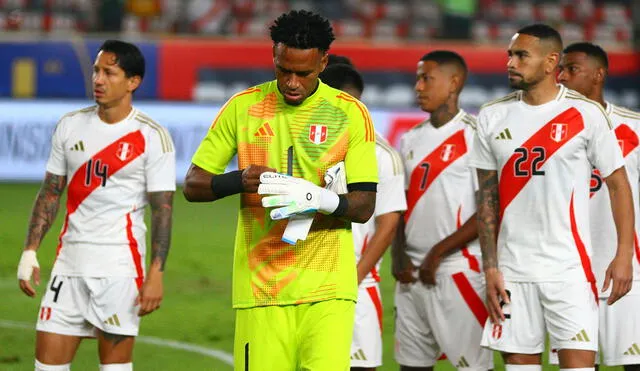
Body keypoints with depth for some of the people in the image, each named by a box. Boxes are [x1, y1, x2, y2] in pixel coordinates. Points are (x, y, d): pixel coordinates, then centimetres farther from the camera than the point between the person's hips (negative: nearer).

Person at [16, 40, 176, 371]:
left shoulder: (152, 137, -5)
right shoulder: (70, 126, 8)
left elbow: (162, 210, -7)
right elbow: (51, 192, 13)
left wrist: (156, 274, -14)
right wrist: (30, 252, 5)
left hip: (120, 263, -5)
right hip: (70, 257, 5)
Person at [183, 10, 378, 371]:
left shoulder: (351, 113, 3)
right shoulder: (243, 107, 6)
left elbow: (365, 205, 0)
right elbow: (193, 185, 7)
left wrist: (320, 199, -22)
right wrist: (241, 180, -14)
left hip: (327, 286, -1)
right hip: (260, 283, 1)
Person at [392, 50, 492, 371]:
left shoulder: (474, 136, -7)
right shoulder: (410, 140, 15)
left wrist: (439, 252, -13)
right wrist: (399, 256, 3)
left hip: (458, 270, -7)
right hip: (413, 273, 7)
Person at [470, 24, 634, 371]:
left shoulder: (586, 114, -3)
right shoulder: (492, 117, 7)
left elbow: (617, 183, 1)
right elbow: (487, 198, 10)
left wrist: (624, 254, -8)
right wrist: (490, 269, 3)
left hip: (569, 269, -3)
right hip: (513, 271, 3)